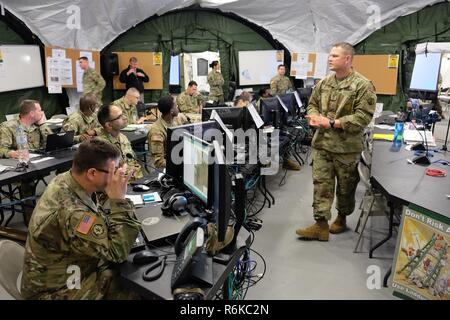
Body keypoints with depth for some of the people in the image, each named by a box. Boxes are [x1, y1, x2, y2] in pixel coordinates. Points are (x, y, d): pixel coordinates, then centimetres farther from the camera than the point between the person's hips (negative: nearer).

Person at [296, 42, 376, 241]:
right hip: (322, 143, 5)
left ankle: (341, 218, 35)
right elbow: (312, 104, 19)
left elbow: (363, 116, -17)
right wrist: (314, 117, -5)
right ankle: (321, 226, 9)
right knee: (321, 184, 2)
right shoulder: (324, 83, 8)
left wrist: (332, 123, -22)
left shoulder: (363, 85, -11)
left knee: (345, 187, 13)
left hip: (347, 146, -4)